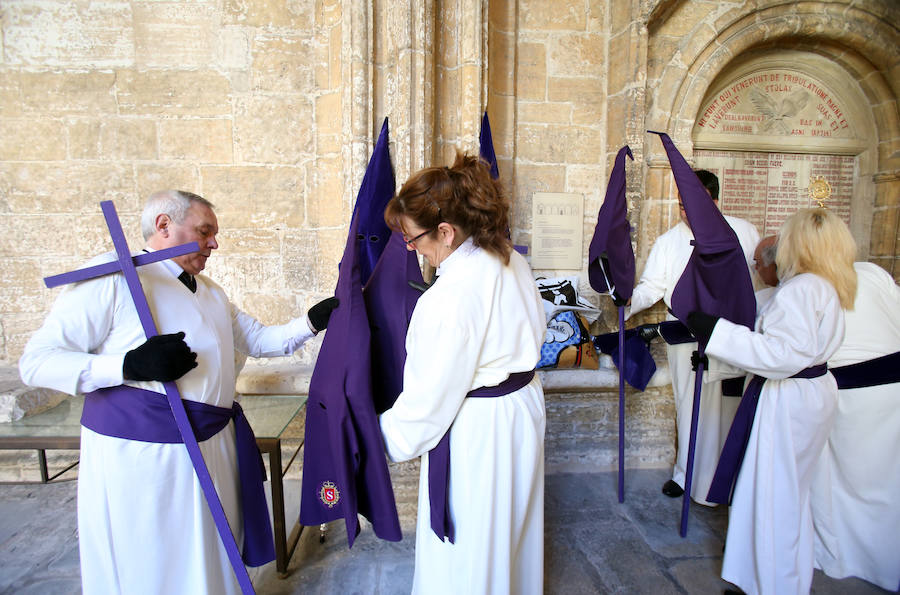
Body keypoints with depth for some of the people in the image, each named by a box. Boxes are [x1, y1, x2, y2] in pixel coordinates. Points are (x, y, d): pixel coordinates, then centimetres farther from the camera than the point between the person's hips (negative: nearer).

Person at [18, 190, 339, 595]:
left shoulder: (210, 293, 16)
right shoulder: (114, 275, -10)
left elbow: (259, 340, 20)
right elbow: (36, 361, -13)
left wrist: (312, 321, 6)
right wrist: (130, 365, -26)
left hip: (211, 449, 7)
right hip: (138, 454, -7)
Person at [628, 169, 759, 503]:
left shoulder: (744, 232, 3)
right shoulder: (668, 241, 2)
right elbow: (651, 287, -2)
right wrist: (628, 302, -21)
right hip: (687, 339, 0)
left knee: (733, 408, 9)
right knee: (690, 408, 6)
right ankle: (689, 474, 24)